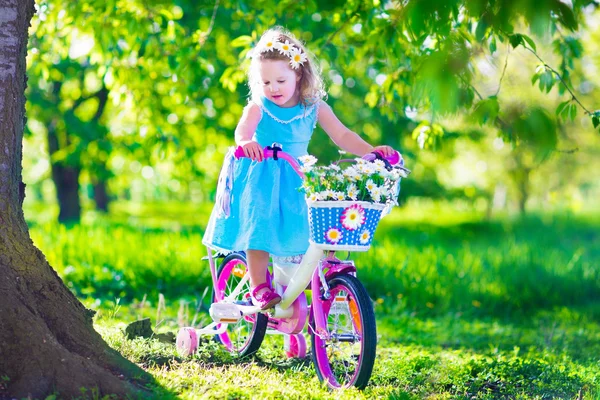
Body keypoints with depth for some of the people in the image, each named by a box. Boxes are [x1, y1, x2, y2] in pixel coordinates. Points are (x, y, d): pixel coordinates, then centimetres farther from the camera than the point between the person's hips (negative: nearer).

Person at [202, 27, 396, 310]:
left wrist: (370, 151, -19)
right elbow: (243, 128, -30)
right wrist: (246, 142, -54)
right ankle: (259, 287, -6)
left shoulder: (314, 108, -1)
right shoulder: (258, 107, -10)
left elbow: (342, 135, -4)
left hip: (297, 179, 3)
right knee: (260, 223, -12)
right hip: (260, 179, -3)